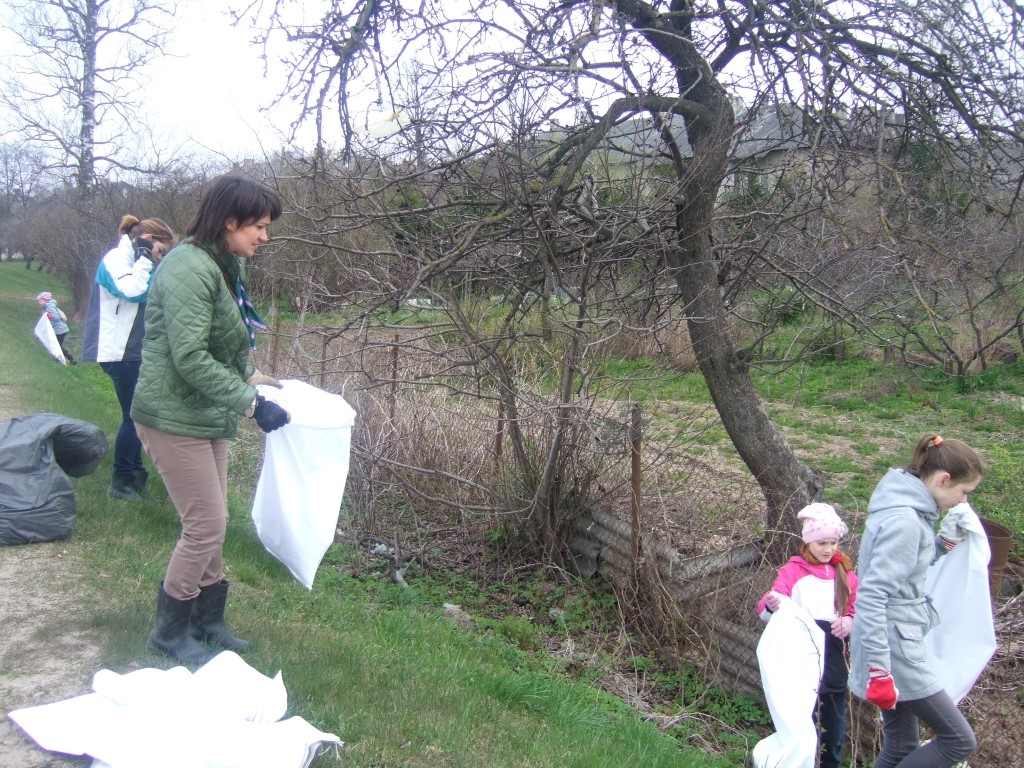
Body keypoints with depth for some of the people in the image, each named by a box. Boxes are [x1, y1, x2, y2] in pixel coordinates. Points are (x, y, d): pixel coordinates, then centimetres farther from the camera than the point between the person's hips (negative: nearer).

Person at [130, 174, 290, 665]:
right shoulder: (190, 268, -20)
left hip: (208, 417, 10)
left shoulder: (223, 268, 11)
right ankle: (169, 630, 17)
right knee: (205, 525, -2)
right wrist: (251, 402, -25)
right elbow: (189, 357, -26)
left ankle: (207, 620, 31)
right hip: (175, 418, -10)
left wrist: (250, 376, 9)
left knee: (213, 523, 15)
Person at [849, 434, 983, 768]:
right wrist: (879, 670, -25)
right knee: (959, 740, 1)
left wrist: (940, 545, 6)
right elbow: (871, 597, -25)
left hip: (903, 639, 9)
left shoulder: (912, 508, 8)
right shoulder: (904, 521, -22)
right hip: (894, 648, -9)